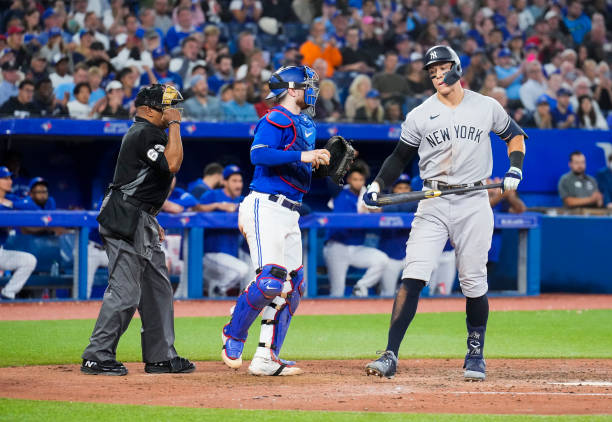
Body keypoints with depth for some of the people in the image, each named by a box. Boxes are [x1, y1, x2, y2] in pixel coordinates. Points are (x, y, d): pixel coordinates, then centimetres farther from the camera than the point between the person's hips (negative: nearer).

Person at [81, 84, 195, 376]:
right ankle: (97, 357, -8)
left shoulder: (144, 133, 20)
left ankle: (160, 355, 16)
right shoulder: (145, 133, -13)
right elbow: (172, 164, -25)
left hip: (140, 221, 11)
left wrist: (152, 222, 24)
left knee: (157, 288, 12)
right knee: (125, 291, -11)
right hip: (124, 220, -11)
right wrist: (174, 125, -15)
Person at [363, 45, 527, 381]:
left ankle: (475, 353, 20)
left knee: (474, 283, 1)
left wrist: (515, 167, 2)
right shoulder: (419, 116, 5)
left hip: (473, 203, 0)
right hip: (433, 205, 0)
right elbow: (400, 156, 10)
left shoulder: (487, 107, 5)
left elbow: (514, 134, 19)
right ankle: (390, 355, -14)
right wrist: (377, 185, -5)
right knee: (413, 277, -12)